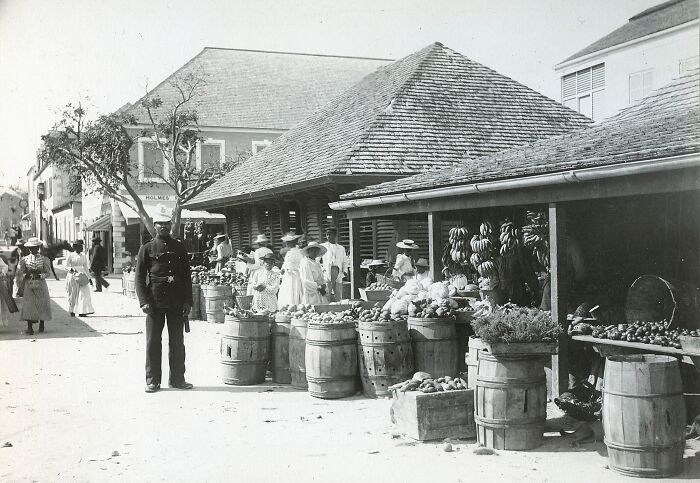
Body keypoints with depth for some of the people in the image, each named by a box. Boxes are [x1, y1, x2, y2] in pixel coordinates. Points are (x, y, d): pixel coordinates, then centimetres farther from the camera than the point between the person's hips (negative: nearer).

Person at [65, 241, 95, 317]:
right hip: (72, 276, -3)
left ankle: (81, 312, -9)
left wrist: (89, 278, 12)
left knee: (84, 293, -10)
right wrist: (72, 269, -24)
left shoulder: (83, 256, 11)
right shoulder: (70, 255, -1)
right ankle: (72, 311, 20)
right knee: (72, 294, 4)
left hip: (81, 276, 3)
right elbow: (67, 266, -4)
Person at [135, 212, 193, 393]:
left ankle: (177, 378, 16)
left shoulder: (179, 248, 11)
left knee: (177, 341, 7)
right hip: (155, 301, -2)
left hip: (176, 301, 3)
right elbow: (139, 277, 0)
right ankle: (152, 380, 9)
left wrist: (187, 300, 4)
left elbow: (186, 276, 12)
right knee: (153, 341, 1)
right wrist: (144, 301, -10)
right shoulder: (147, 249, 3)